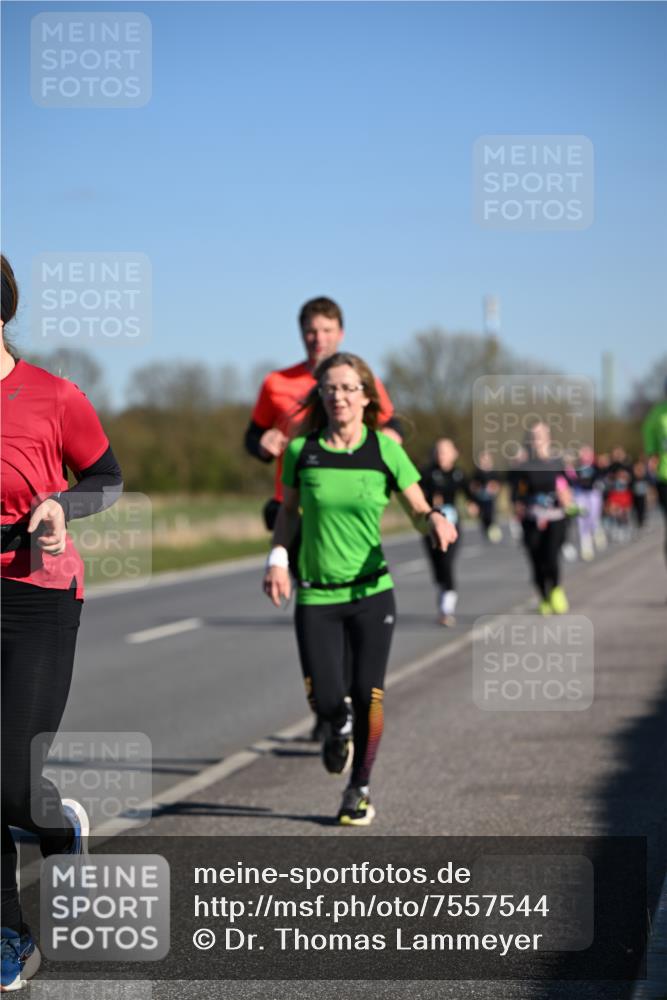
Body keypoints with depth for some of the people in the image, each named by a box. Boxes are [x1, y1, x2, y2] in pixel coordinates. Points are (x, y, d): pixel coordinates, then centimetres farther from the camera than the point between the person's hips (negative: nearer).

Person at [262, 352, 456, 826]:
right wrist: (278, 558, -3)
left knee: (368, 694, -4)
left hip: (371, 591, 0)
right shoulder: (302, 450, -3)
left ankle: (360, 790, 17)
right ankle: (339, 728, 30)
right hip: (315, 595, 0)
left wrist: (437, 519, -20)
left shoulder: (385, 451, -4)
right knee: (325, 698, -8)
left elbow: (419, 511, 2)